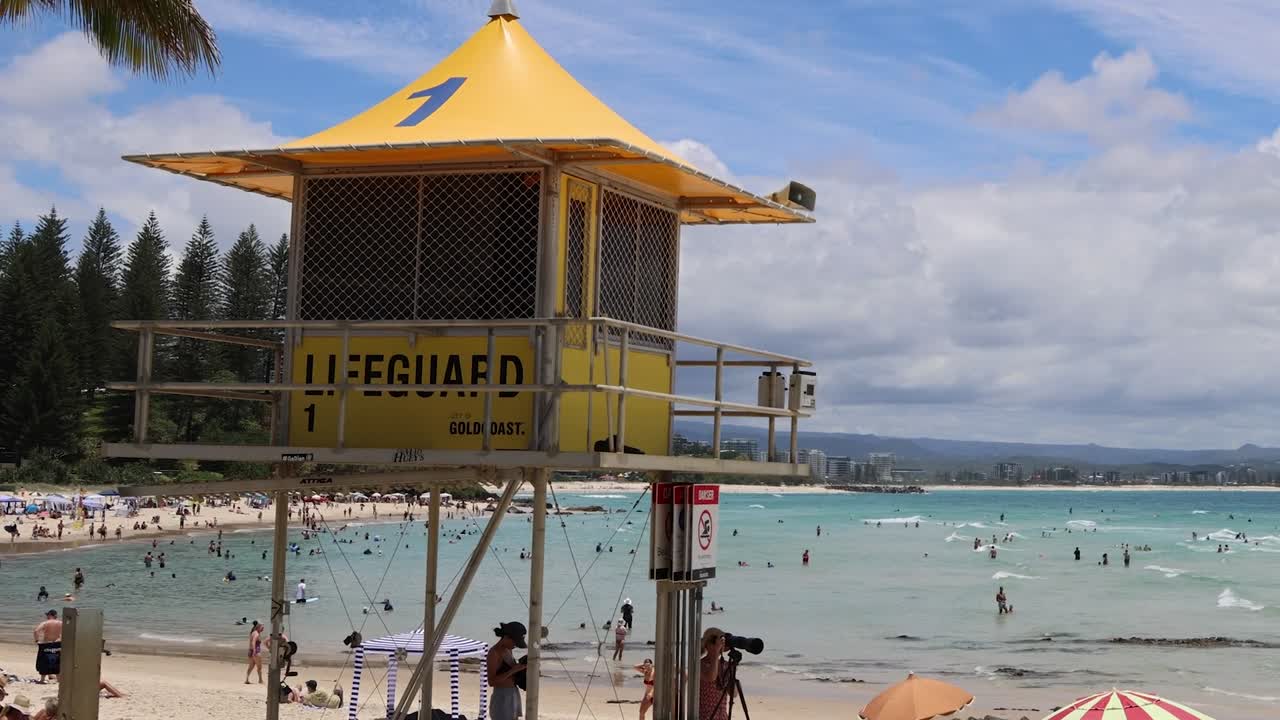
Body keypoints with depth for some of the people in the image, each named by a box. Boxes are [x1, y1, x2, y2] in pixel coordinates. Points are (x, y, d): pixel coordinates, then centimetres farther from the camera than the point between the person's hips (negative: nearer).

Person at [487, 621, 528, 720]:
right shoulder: (493, 653, -18)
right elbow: (492, 682, -22)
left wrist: (521, 667, 2)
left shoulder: (507, 650, 10)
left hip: (512, 698, 9)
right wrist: (513, 670, -22)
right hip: (501, 701, -9)